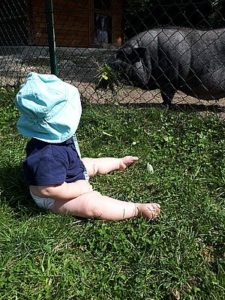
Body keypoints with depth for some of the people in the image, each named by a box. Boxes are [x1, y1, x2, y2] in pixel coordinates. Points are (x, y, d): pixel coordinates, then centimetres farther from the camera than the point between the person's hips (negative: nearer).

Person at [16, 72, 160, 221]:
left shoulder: (59, 135, -10)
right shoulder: (50, 156, -42)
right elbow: (52, 190, -40)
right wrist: (81, 188, -29)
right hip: (54, 199, -10)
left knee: (92, 164, 24)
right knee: (93, 204, -28)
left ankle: (120, 162, 48)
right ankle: (138, 209, -25)